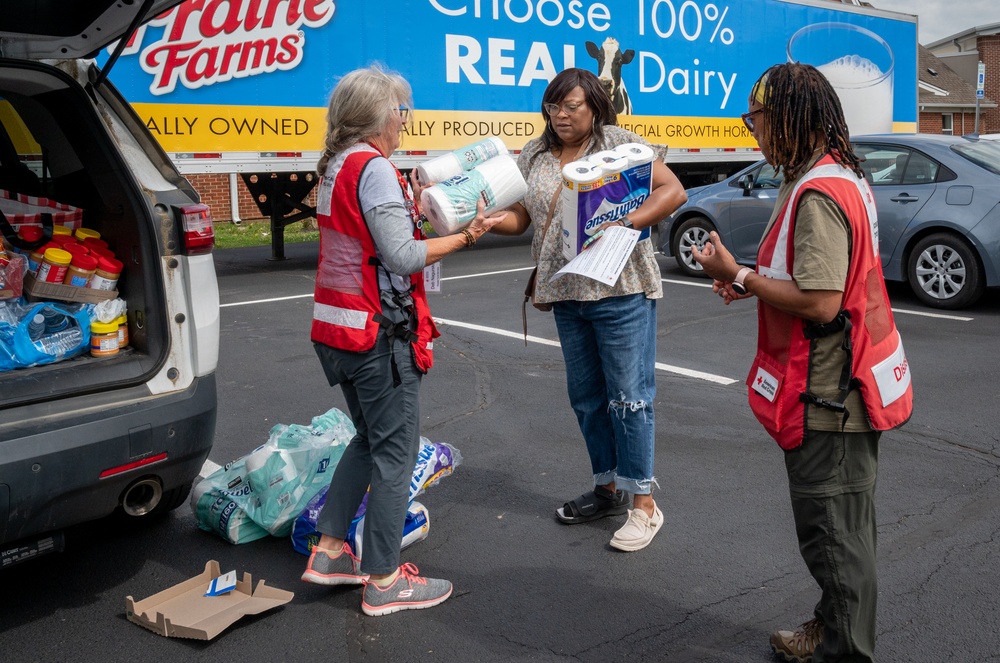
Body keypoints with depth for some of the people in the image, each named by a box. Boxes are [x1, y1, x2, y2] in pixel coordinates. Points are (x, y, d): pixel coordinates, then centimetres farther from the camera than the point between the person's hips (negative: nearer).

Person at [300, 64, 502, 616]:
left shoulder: (336, 166, 14)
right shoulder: (375, 168, -16)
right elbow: (402, 257, -20)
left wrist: (414, 207, 18)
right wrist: (464, 237, -12)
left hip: (337, 327, 10)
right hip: (380, 332, -10)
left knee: (370, 438, 21)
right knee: (396, 449, 0)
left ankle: (329, 551, 25)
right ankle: (384, 580, 8)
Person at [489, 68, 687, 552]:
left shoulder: (618, 142, -4)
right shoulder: (535, 155, 11)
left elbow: (673, 191, -10)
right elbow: (518, 217, 9)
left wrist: (626, 223, -24)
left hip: (621, 290, -6)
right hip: (566, 294, 6)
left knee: (628, 396, -3)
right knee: (586, 396, 15)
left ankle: (643, 503, 7)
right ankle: (607, 488, 31)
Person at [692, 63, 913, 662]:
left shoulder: (818, 193, -21)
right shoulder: (841, 177, 13)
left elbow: (819, 303, -27)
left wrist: (739, 276, -16)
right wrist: (754, 283, 9)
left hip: (827, 395, -11)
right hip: (844, 386, 11)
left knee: (832, 530, 2)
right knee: (842, 523, 21)